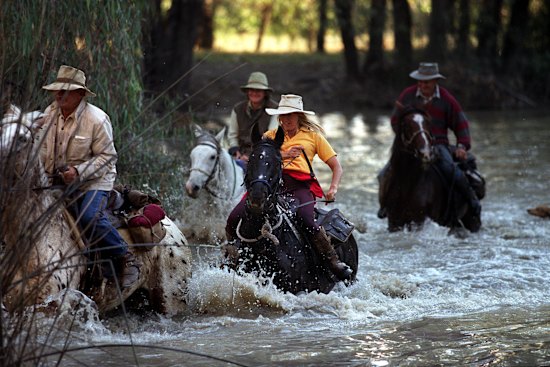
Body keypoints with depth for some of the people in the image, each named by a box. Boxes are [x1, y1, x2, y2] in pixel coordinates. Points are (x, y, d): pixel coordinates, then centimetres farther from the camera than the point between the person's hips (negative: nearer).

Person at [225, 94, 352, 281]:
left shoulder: (313, 136, 18)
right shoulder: (271, 136, 22)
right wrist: (283, 155, -12)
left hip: (300, 183, -2)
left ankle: (335, 263, -26)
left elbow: (336, 167, 15)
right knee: (234, 219, -16)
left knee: (307, 222, -33)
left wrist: (333, 188, -4)